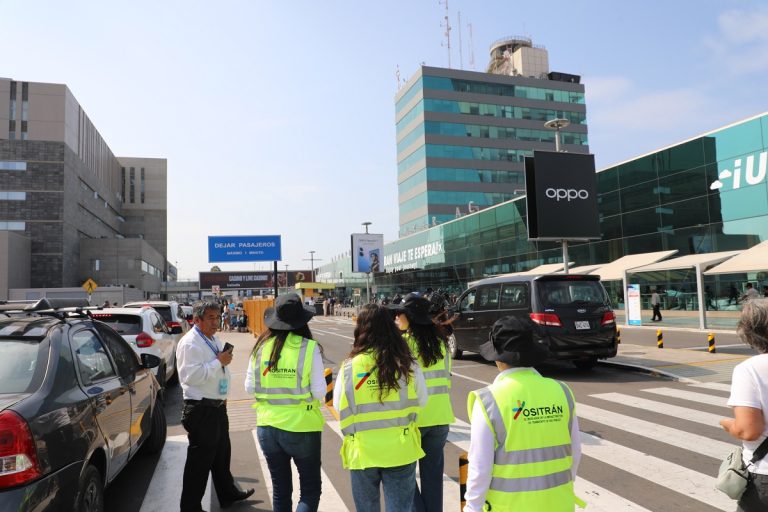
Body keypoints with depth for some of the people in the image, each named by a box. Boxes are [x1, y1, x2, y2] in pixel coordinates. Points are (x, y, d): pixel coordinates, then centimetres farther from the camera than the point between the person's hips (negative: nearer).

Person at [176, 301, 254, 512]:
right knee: (200, 460, 1)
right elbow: (192, 376, -28)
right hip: (201, 409, -10)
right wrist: (219, 362, -24)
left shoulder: (213, 339, 12)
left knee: (222, 453, 23)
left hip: (218, 405, 10)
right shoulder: (190, 343, -17)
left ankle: (228, 494, 39)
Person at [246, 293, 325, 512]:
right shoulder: (309, 347, -15)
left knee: (280, 490, 20)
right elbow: (319, 392, -13)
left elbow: (250, 388, 3)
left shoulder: (261, 346, -5)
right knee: (310, 490, 12)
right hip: (302, 428, -4)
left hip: (267, 427, 4)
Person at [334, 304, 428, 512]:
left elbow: (338, 406, -1)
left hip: (363, 452, 0)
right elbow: (422, 401, 3)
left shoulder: (349, 367, -13)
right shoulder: (407, 364, -11)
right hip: (400, 451, 0)